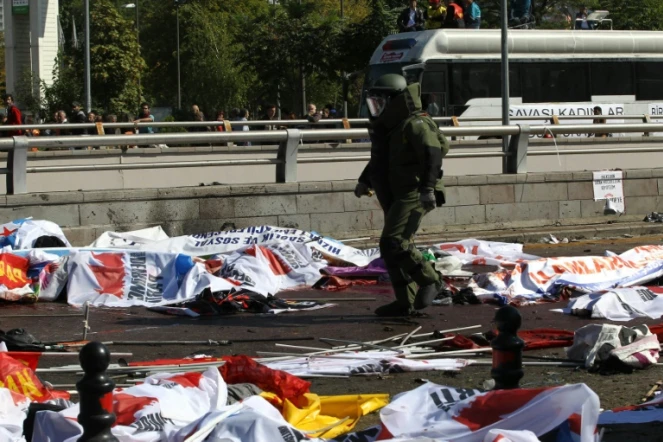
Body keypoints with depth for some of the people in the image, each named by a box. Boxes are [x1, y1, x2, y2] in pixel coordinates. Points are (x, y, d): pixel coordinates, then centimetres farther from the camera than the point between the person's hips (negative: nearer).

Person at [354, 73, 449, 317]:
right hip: (397, 197, 10)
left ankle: (430, 280, -9)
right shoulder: (392, 127, 18)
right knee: (392, 248, 8)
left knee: (393, 243, -19)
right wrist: (365, 181, 35)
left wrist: (428, 187, -36)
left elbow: (432, 154, -27)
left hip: (413, 195, -10)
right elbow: (380, 159, 34)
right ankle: (405, 301, 13)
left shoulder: (416, 125, -14)